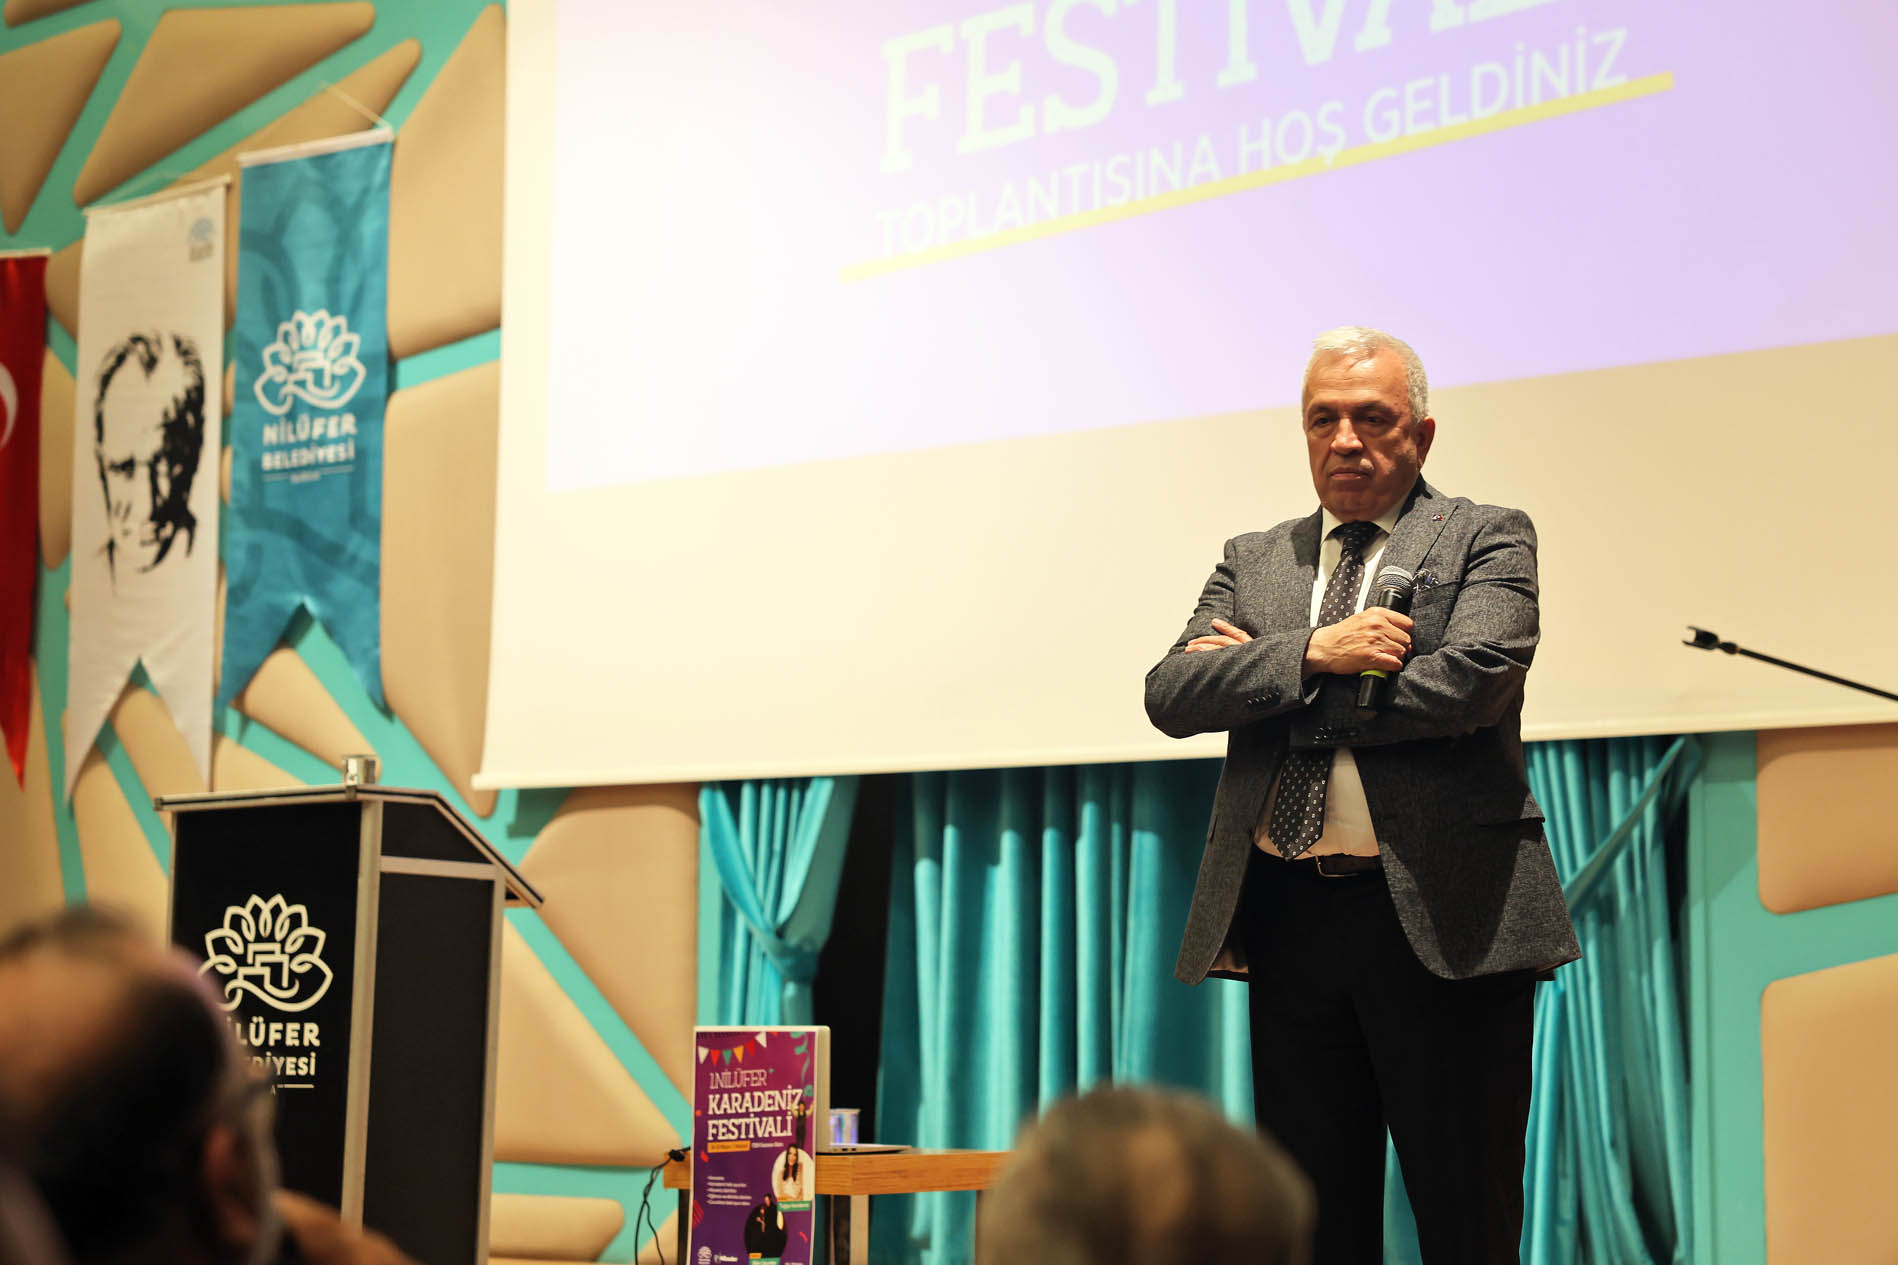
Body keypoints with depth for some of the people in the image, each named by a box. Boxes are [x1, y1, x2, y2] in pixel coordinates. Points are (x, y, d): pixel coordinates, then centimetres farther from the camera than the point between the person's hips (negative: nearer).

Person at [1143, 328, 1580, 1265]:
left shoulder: (1486, 540, 4)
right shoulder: (1253, 560, 16)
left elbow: (1468, 682, -14)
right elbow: (1171, 695, 3)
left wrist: (1259, 674, -6)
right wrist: (1311, 654, -14)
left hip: (1436, 918, -4)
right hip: (1286, 919, 4)